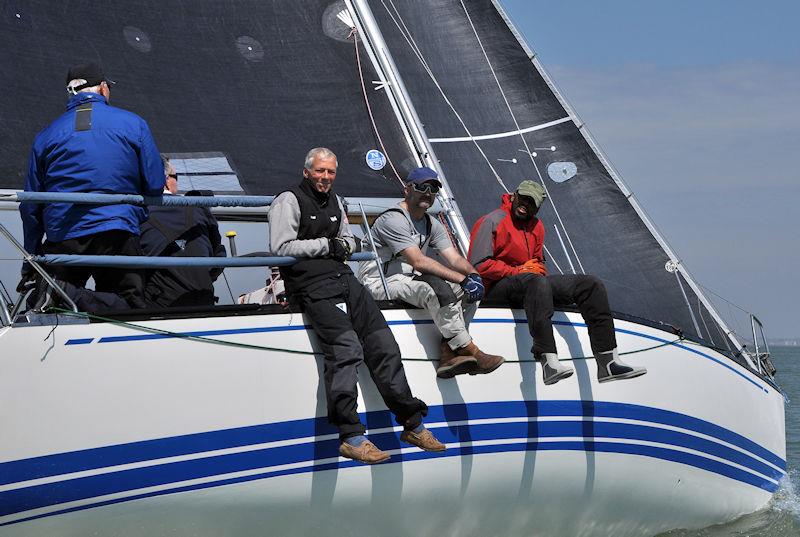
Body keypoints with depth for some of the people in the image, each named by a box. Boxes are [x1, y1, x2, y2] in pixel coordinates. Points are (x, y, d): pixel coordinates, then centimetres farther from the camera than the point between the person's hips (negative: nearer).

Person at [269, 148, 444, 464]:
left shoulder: (334, 201, 25)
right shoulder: (289, 201, 1)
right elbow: (281, 247, -9)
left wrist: (344, 245, 9)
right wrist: (325, 245, -7)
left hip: (343, 278, 8)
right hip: (312, 285, -8)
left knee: (383, 344, -2)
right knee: (346, 347, -27)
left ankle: (412, 425, 3)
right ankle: (350, 437, -30)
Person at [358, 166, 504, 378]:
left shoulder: (432, 224, 15)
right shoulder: (393, 219, -15)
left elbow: (454, 258, 7)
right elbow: (418, 262, -24)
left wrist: (473, 274, -17)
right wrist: (462, 279, -27)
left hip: (410, 281, 9)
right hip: (380, 283, -9)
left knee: (470, 290, -8)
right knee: (437, 288, -34)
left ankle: (448, 355, -20)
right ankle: (471, 352, -28)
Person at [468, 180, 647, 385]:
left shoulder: (537, 226, 18)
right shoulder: (492, 222, -5)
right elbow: (479, 265, -12)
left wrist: (537, 267, 2)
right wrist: (517, 271, -13)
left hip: (533, 282, 8)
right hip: (497, 288, -8)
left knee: (591, 285, -7)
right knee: (537, 282, -41)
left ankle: (608, 361, -17)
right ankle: (549, 362, -54)